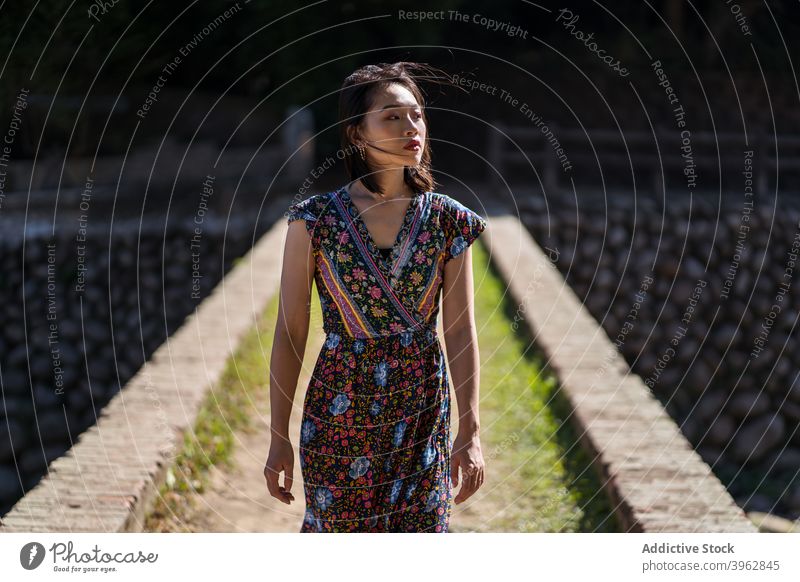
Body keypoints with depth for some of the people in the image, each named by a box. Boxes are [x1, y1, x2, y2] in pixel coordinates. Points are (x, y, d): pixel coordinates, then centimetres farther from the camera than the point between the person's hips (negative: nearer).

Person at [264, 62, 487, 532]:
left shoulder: (448, 222, -2)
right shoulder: (315, 221, -6)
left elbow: (461, 332, -3)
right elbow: (290, 332, -3)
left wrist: (470, 432, -7)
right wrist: (279, 437, -3)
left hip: (423, 416, 1)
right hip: (338, 417, -1)